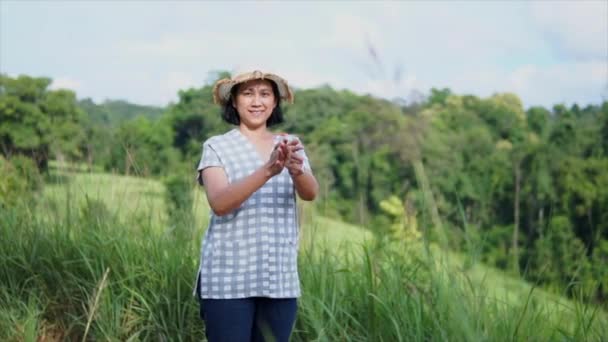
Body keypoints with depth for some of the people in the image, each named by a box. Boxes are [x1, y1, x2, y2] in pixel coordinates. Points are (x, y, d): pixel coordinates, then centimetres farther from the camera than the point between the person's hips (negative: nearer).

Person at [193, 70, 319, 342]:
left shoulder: (291, 146, 9)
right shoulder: (217, 147, -1)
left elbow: (310, 193, -8)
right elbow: (219, 203, -17)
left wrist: (296, 171, -32)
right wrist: (268, 171, -32)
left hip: (280, 280, 4)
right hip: (228, 279, -3)